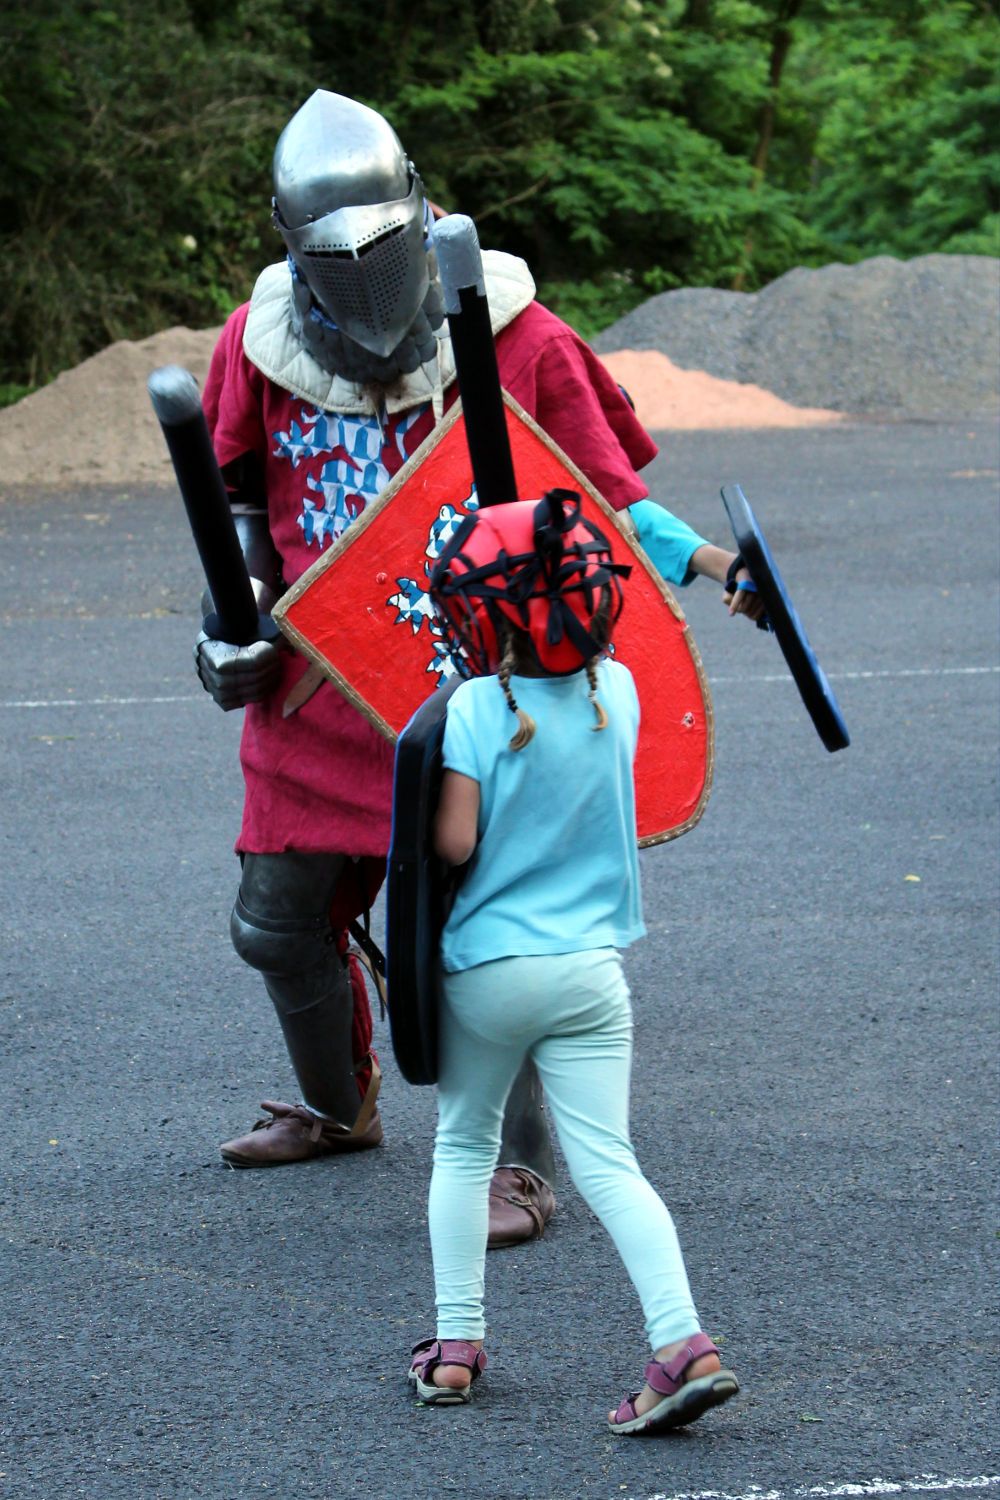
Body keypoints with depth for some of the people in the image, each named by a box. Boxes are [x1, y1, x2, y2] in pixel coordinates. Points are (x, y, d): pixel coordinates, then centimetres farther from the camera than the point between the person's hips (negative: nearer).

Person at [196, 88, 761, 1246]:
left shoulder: (514, 339, -11)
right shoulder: (260, 345, -1)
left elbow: (601, 494, -5)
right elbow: (240, 509, 15)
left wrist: (702, 561, -21)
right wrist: (230, 633, 4)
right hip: (318, 684, 5)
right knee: (279, 920, 14)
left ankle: (517, 1167, -1)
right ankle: (338, 1105, 40)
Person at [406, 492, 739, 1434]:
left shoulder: (478, 708, -14)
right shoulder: (617, 691, 1)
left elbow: (454, 843, -16)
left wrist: (417, 809, 3)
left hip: (487, 968, -3)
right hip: (591, 968, 3)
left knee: (463, 1146, 16)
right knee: (606, 1162, 0)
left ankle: (455, 1344, 15)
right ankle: (683, 1343, -15)